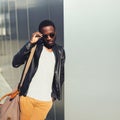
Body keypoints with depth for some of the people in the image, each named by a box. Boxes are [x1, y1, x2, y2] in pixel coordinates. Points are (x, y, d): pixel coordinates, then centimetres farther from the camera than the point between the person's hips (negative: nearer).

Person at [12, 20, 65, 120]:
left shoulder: (60, 52, 4)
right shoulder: (34, 46, -3)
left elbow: (61, 74, 14)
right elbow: (15, 63, -14)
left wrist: (55, 94, 8)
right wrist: (30, 43, -19)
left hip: (46, 101, 1)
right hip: (27, 97, -1)